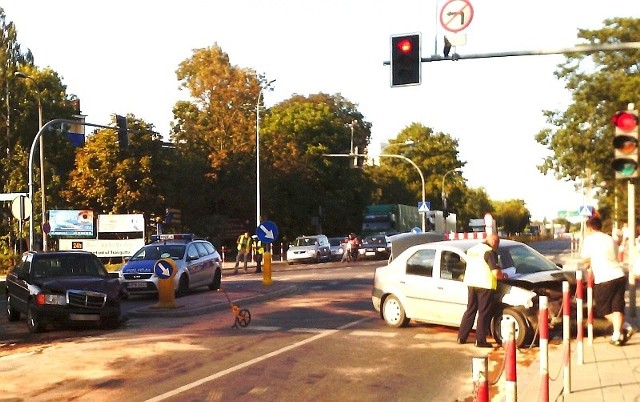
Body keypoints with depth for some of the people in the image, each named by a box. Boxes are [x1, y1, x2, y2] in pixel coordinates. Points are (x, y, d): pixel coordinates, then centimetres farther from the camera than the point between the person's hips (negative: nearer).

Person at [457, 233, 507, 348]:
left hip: (471, 283, 7)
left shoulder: (472, 249, 14)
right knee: (484, 313, 2)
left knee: (470, 310, 15)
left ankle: (461, 337, 17)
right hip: (485, 285, -7)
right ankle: (480, 340, 4)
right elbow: (495, 272, -19)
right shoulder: (490, 252, -12)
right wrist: (503, 276, 3)